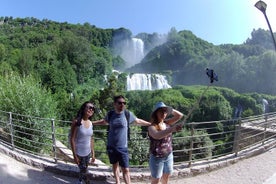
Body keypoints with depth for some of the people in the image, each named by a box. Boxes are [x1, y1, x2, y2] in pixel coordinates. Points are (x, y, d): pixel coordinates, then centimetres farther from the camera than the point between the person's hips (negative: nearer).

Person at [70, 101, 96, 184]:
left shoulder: (90, 123, 0)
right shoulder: (76, 121, -17)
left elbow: (91, 139, 7)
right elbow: (72, 139, -14)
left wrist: (93, 153, 9)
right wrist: (75, 155, -13)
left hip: (88, 153, 5)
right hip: (79, 153, -5)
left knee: (83, 171, 20)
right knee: (84, 172, 7)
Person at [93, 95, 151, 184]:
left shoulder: (128, 114, -11)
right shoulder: (110, 114, -6)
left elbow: (138, 121, 5)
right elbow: (104, 122, 16)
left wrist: (151, 124, 8)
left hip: (122, 147, -2)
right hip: (111, 146, 3)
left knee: (125, 169, -1)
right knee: (115, 165, 20)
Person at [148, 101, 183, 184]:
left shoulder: (167, 123, -5)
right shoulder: (152, 127, -23)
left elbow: (180, 115, -3)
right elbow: (157, 135, -46)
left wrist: (169, 109, -12)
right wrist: (172, 129, -58)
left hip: (169, 156, 6)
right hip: (157, 158, -5)